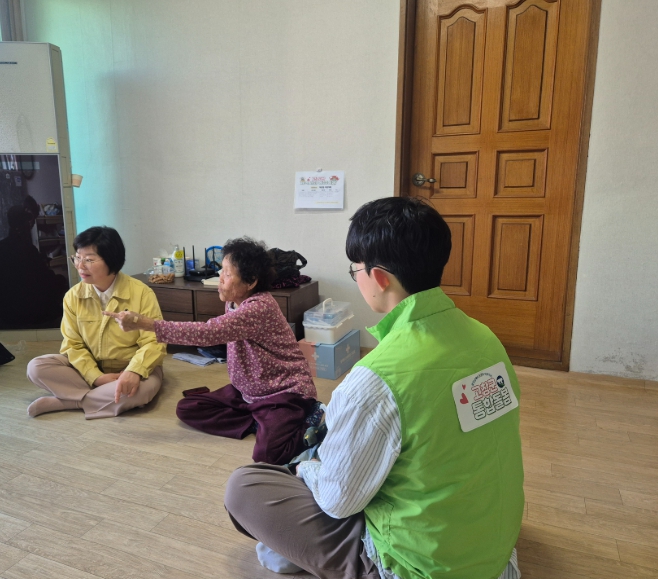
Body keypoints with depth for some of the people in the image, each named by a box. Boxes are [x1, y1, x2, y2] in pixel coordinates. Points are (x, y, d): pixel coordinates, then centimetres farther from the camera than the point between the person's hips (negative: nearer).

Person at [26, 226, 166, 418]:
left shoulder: (141, 293, -17)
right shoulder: (73, 296, -5)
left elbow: (153, 341, -19)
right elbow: (73, 344, -4)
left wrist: (134, 371, -38)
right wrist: (96, 377, -19)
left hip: (131, 369, -3)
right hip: (89, 369, 4)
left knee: (141, 389, -36)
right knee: (36, 367, -15)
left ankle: (64, 401, -17)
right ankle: (103, 398, -19)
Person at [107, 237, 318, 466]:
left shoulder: (259, 308, -28)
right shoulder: (234, 302, 2)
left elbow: (208, 333, -34)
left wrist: (144, 323, -33)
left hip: (285, 392, -9)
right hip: (247, 391, 10)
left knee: (267, 454, -31)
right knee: (187, 408, 4)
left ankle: (301, 423, 0)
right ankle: (261, 424, -2)